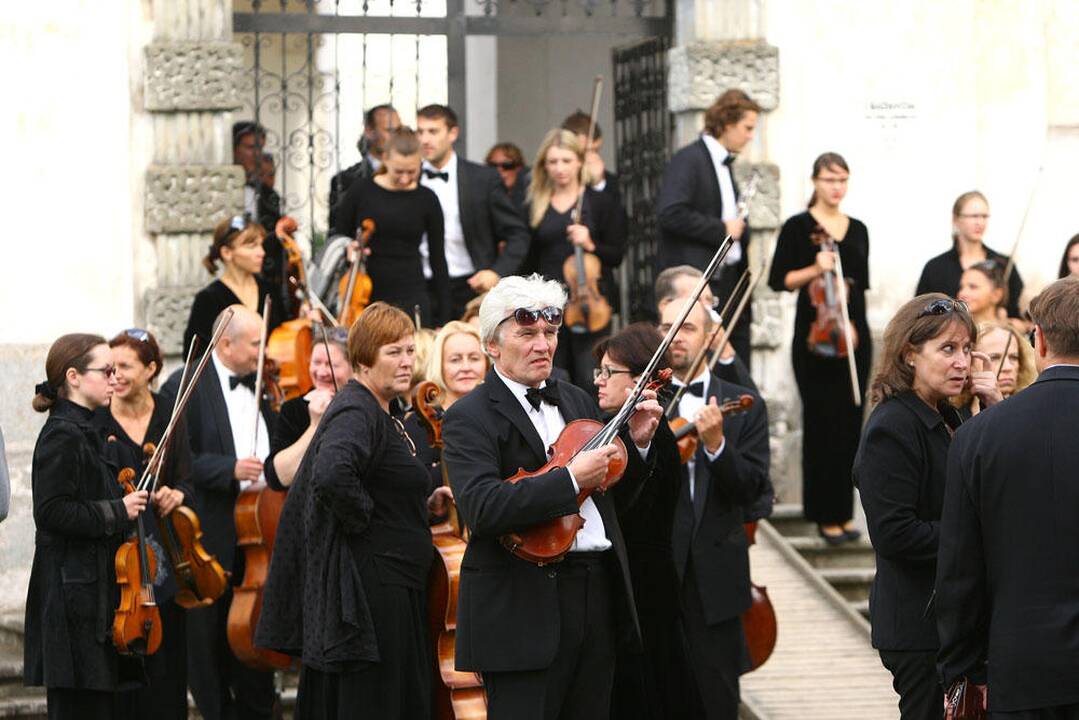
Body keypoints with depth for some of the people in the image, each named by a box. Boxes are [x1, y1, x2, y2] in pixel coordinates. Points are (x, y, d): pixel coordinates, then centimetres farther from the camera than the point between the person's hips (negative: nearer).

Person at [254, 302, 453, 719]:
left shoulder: (379, 414, 16)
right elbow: (331, 475, -36)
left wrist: (422, 505, 13)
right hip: (370, 587, -10)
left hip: (391, 587, 10)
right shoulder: (356, 413, -16)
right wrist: (365, 519, -21)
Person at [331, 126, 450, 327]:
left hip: (411, 300, 0)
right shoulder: (361, 191, 0)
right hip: (365, 299, 0)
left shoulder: (426, 200, 1)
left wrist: (442, 318, 3)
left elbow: (437, 259, 5)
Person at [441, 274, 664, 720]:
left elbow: (612, 479, 25)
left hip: (597, 595, 7)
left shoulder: (576, 401, 15)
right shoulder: (470, 418, -8)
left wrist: (636, 443, 5)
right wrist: (570, 479, -25)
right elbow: (481, 508, -23)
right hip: (524, 605, -7)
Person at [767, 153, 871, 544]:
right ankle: (825, 514, 1)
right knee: (823, 423, -5)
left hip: (853, 335, 5)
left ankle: (843, 511, 12)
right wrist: (815, 270, -18)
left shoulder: (857, 229, 13)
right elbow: (779, 279, -7)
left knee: (850, 423, 5)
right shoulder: (798, 227, -2)